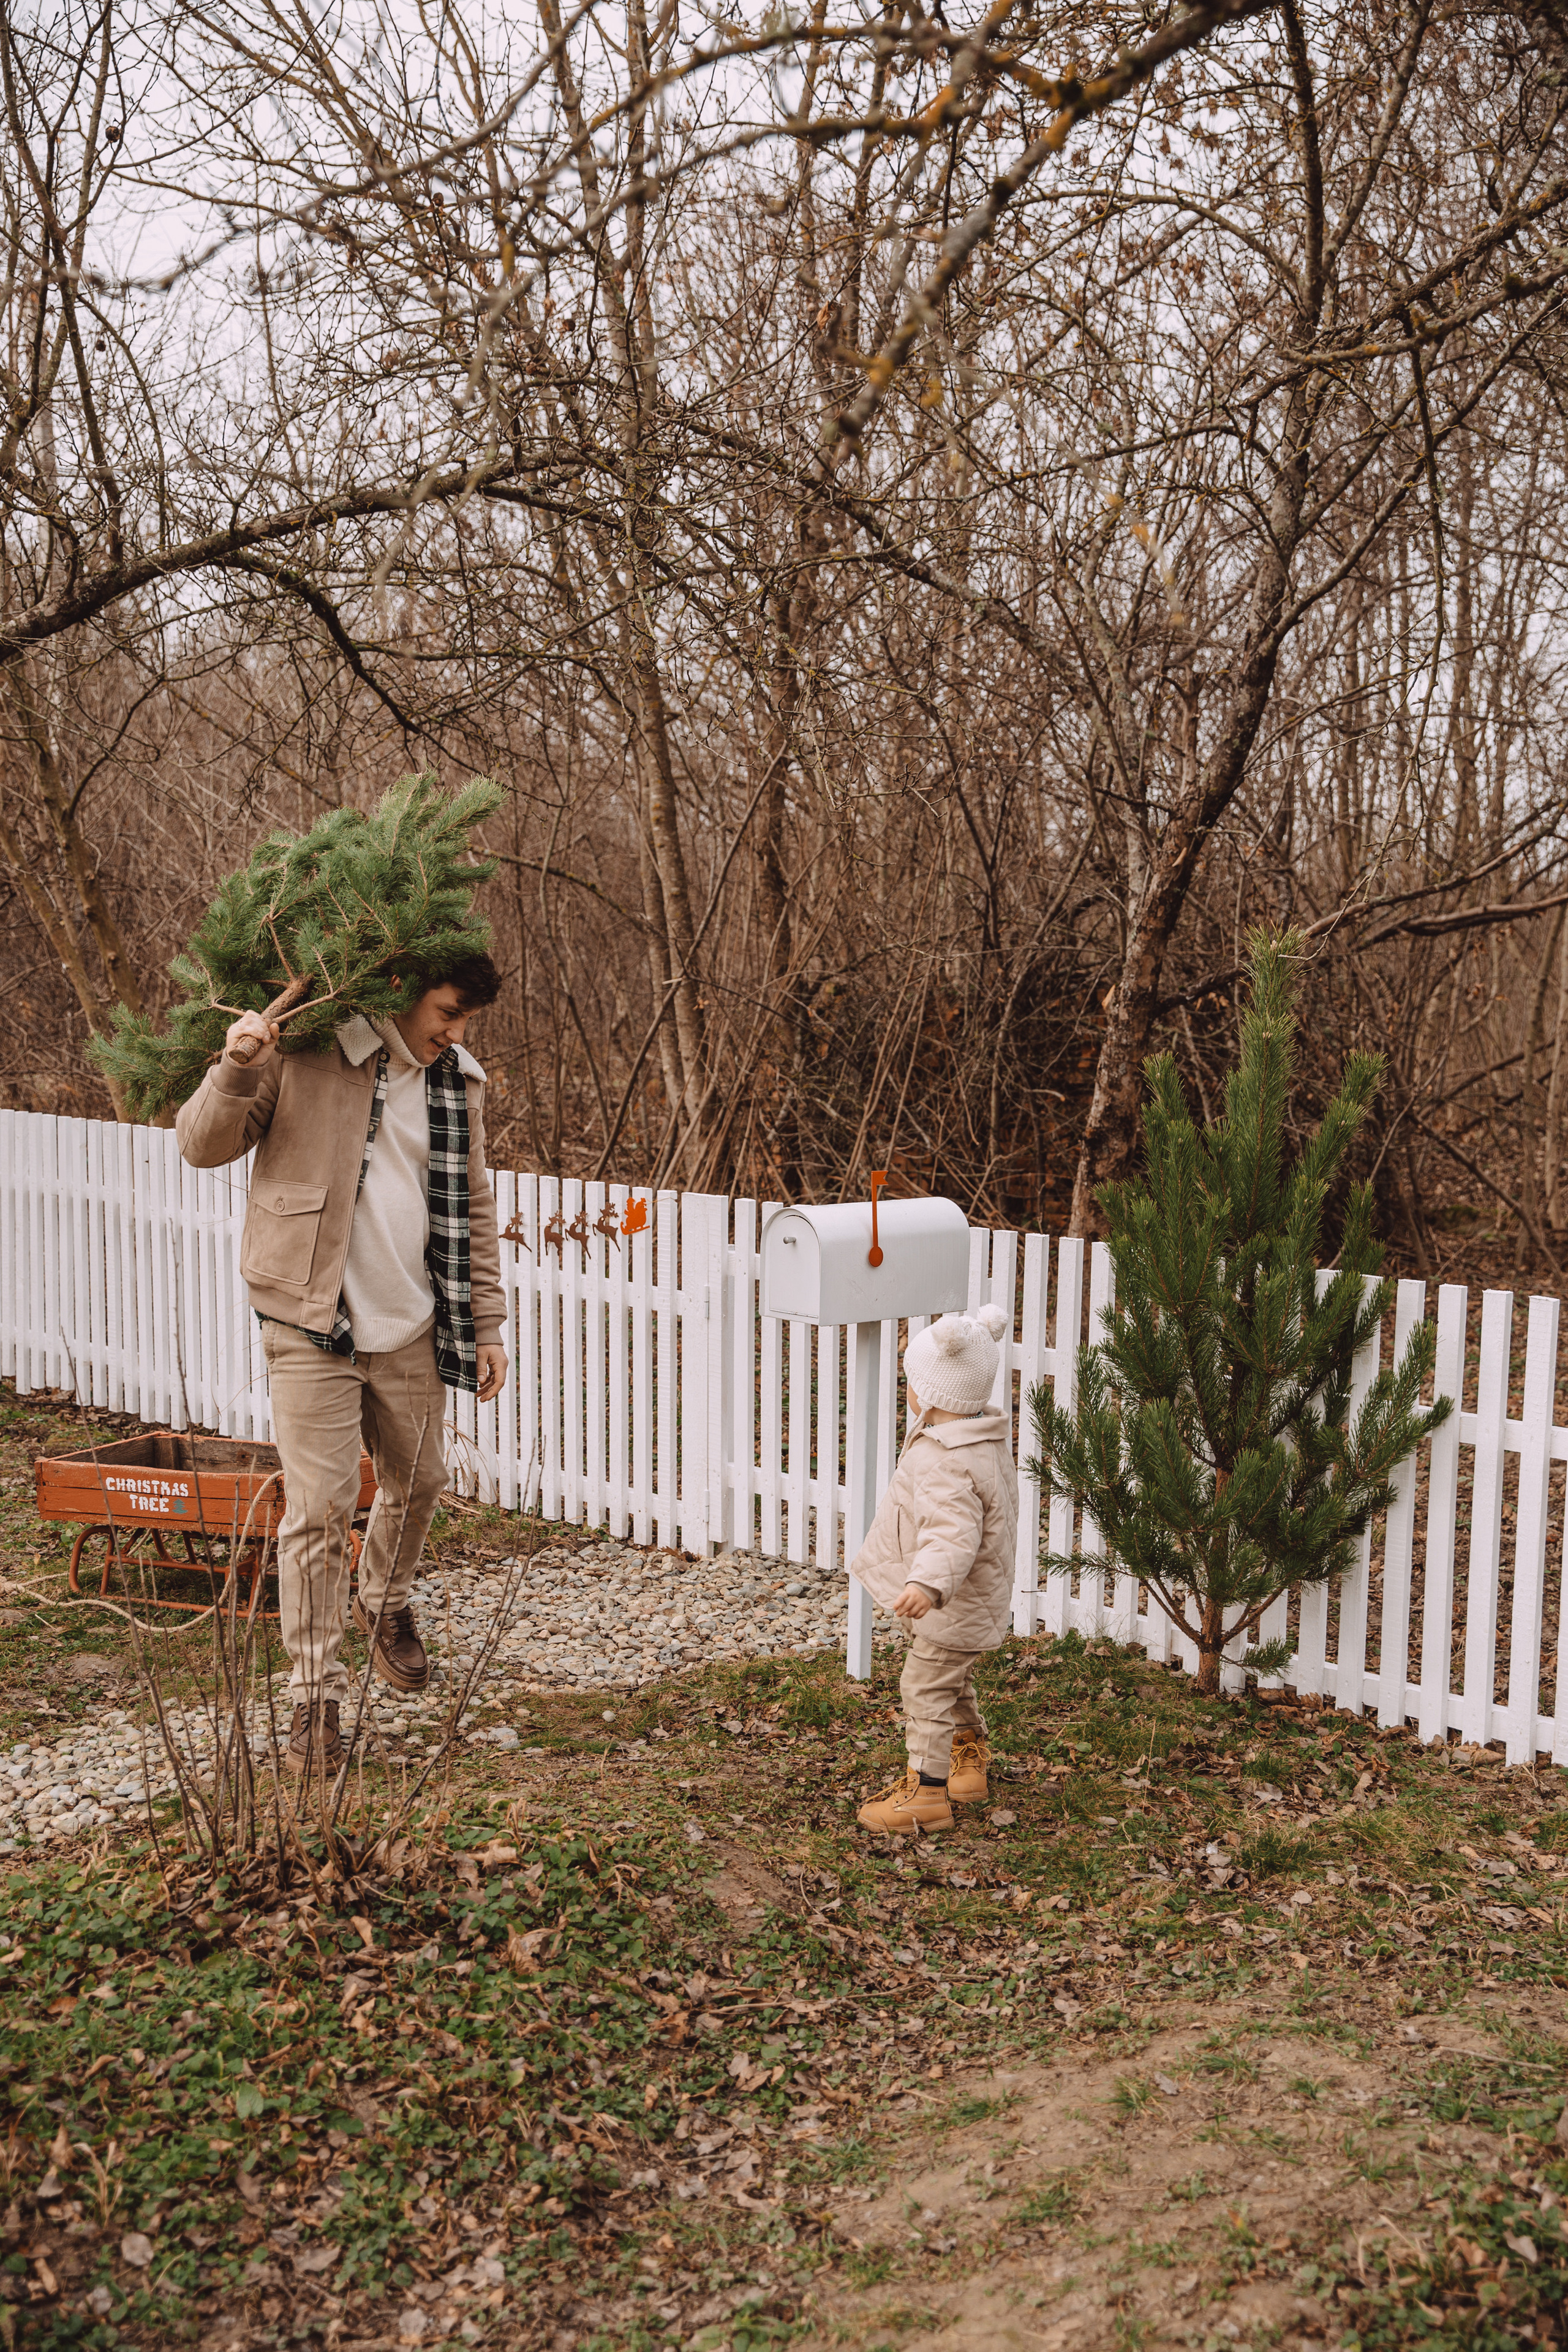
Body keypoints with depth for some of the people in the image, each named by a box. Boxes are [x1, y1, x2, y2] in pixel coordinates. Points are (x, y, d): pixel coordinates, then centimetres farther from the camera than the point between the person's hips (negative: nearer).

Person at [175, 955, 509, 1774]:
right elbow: (203, 1146, -8)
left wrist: (486, 1324, 13)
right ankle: (315, 1694, 8)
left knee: (416, 1484, 18)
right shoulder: (302, 1053, -9)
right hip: (312, 1329, -5)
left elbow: (471, 1211, 15)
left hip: (411, 1331, 5)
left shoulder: (459, 1083, 7)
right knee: (318, 1508, -6)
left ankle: (383, 1606, 48)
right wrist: (235, 1070, -27)